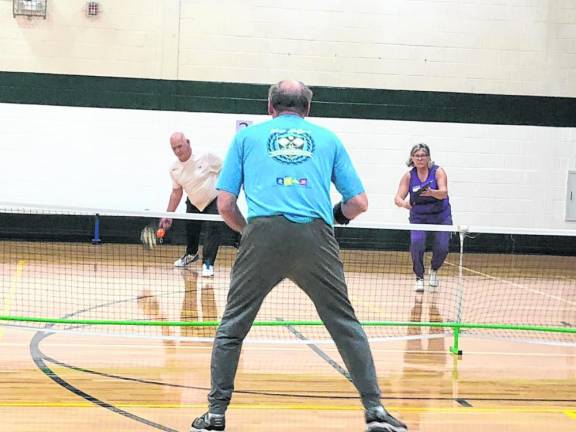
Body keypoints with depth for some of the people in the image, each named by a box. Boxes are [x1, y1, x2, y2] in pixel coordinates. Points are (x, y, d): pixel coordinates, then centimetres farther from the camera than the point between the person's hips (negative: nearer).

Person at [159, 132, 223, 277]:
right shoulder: (174, 169, -12)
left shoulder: (206, 157, -26)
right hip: (193, 204, 5)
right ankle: (191, 254, 45)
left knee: (214, 228, -22)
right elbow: (177, 192, 1)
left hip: (214, 200, -5)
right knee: (190, 229, 14)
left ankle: (208, 263, -14)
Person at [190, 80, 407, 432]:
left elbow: (225, 205, 15)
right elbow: (359, 202, 20)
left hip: (263, 232, 0)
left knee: (232, 327, 13)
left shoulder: (247, 136, 21)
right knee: (346, 325, 11)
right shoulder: (327, 138, 23)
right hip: (316, 235, 1)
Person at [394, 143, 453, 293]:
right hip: (418, 217, 1)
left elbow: (443, 192, -28)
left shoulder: (438, 171, -13)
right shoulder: (408, 176, -7)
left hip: (441, 216, -1)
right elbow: (398, 198, -13)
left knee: (442, 248, -13)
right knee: (416, 243, -22)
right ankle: (419, 278, -3)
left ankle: (434, 271, 21)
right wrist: (404, 203, -36)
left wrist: (431, 192, -49)